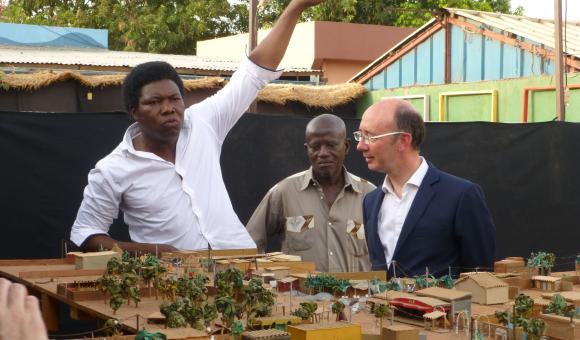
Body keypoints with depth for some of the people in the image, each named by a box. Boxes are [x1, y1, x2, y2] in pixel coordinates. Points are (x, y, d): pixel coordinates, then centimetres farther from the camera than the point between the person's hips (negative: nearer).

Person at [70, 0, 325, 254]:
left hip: (240, 260, 2)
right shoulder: (112, 170, -1)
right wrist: (148, 251, -10)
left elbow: (255, 72, 7)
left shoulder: (202, 124, 5)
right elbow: (84, 234, 5)